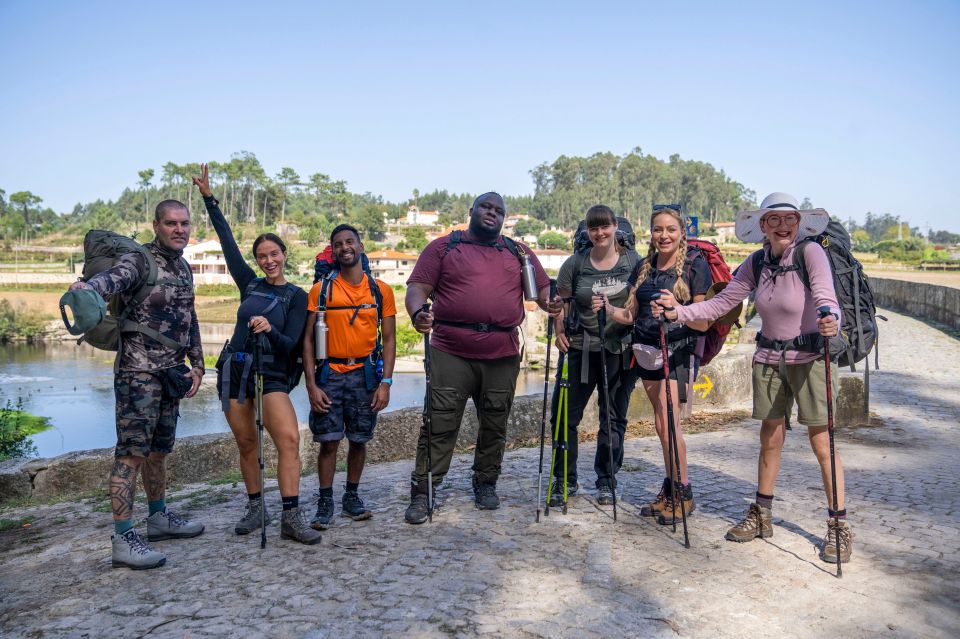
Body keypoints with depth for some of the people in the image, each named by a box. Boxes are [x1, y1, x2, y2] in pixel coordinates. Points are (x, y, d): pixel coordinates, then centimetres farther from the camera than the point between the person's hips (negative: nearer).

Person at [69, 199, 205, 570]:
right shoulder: (139, 261, -10)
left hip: (171, 372, 8)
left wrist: (197, 365, 17)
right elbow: (113, 277, -33)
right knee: (132, 452, -7)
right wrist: (86, 287, -55)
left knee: (159, 450, 18)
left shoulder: (183, 269, 15)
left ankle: (159, 517, 31)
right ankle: (123, 539, -3)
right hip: (138, 371, -8)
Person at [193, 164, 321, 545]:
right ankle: (255, 508, 22)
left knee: (289, 439, -20)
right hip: (233, 370, 4)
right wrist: (209, 198, 6)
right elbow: (227, 241, 8)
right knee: (246, 443, 7)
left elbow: (290, 344, -6)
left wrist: (270, 331, -27)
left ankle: (291, 518, -19)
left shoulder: (296, 296, 0)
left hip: (271, 374, -3)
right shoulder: (250, 283, 10)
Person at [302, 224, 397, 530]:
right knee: (328, 441, -1)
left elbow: (389, 338, 4)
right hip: (329, 374, -1)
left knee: (359, 440, 8)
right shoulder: (321, 290, 1)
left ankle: (352, 496, 24)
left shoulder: (381, 290, 3)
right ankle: (325, 503, 13)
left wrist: (385, 382, -4)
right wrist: (311, 384, -7)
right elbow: (308, 338, 1)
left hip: (366, 375, 1)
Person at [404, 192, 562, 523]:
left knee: (494, 425, 11)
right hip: (451, 353, -3)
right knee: (439, 425, -2)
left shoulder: (519, 253, 18)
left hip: (502, 356, 3)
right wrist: (418, 313, -19)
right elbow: (418, 287, 2)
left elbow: (543, 287, 16)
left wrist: (550, 303, -8)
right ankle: (421, 492, 7)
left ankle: (486, 484, 28)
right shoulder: (443, 247, 9)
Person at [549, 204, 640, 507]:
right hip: (581, 348, 0)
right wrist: (559, 332, -10)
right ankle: (565, 481, 16)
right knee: (565, 414, 0)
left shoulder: (633, 263, 3)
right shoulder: (575, 264, 2)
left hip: (621, 350, 0)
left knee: (614, 418, 9)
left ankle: (606, 482, 24)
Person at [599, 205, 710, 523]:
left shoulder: (695, 265, -5)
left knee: (667, 422, -10)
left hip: (678, 350, -5)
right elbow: (631, 314, 11)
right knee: (661, 423, 9)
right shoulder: (644, 268, 12)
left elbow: (703, 323, -8)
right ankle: (669, 489, 19)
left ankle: (683, 493, 4)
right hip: (647, 351, 5)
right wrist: (608, 308, -8)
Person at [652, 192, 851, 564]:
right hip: (768, 358, 5)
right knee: (770, 437, 13)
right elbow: (721, 303, 1)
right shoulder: (756, 263, 2)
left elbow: (826, 296, -27)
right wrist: (678, 312, -10)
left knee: (821, 442, -2)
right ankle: (761, 516, 26)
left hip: (810, 356, -5)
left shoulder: (810, 252, -13)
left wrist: (831, 319, -49)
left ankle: (839, 526, 12)